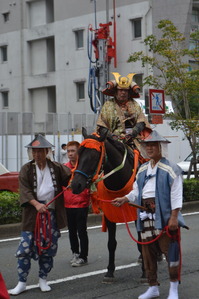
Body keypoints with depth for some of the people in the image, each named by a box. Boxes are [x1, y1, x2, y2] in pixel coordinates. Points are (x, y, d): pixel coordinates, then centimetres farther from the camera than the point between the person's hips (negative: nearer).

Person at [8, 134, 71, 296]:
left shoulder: (57, 168, 5)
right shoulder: (26, 169, 0)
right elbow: (24, 191, -9)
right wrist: (36, 204, -24)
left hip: (52, 214, 2)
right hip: (32, 214, -1)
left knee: (49, 249, 9)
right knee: (25, 249, -3)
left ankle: (43, 279, 26)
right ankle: (22, 283, 8)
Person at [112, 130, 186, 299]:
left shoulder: (171, 169, -7)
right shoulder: (143, 169, 14)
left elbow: (176, 196, -11)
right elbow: (136, 191, 17)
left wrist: (174, 217, -18)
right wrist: (124, 199, 1)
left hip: (164, 216, -6)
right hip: (146, 215, 7)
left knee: (170, 250, 0)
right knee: (148, 253, 11)